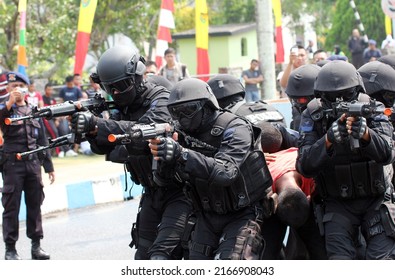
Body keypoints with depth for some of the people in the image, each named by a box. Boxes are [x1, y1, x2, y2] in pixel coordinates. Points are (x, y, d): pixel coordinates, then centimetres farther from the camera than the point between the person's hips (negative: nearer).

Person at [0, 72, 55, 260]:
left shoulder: (34, 111, 14)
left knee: (35, 205, 7)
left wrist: (49, 166, 15)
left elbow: (42, 141, 17)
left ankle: (36, 245, 14)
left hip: (33, 163, 4)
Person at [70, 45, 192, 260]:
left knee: (161, 257, -19)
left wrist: (96, 125, -46)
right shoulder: (123, 108, 6)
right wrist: (91, 130, -22)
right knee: (143, 254, 15)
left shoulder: (161, 101, -19)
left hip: (178, 191, -9)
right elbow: (103, 147, 1)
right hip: (152, 192, 9)